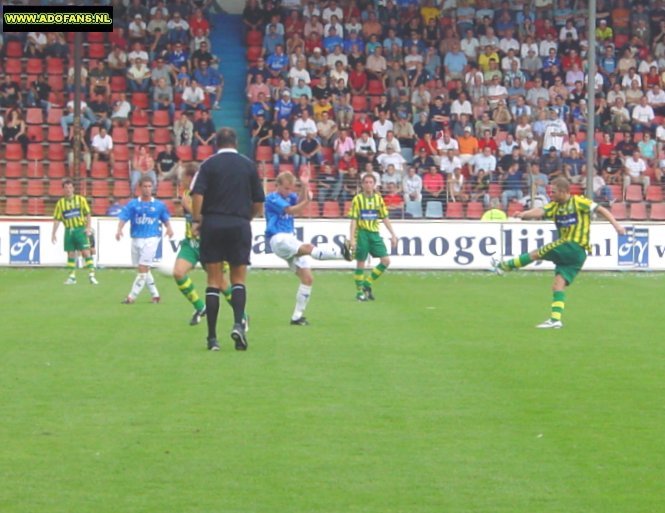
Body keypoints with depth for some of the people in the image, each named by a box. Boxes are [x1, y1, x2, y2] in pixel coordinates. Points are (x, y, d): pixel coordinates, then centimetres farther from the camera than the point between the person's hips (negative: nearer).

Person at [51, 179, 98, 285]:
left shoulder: (80, 199, 2)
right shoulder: (61, 203, 7)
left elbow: (87, 214, 1)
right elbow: (57, 219, 9)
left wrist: (88, 227, -11)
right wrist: (53, 234, 5)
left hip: (80, 229, -3)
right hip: (68, 230, 3)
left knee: (86, 252, -9)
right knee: (71, 254, 5)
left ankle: (91, 275, -8)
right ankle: (72, 277, 12)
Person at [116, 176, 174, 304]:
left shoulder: (159, 205, 3)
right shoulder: (133, 204, 2)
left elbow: (165, 218, 13)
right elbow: (123, 217, -6)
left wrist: (169, 228, -7)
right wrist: (119, 230, -24)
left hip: (151, 238, -3)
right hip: (136, 239, 3)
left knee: (143, 268, -12)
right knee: (144, 270, 11)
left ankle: (132, 296, -11)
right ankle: (155, 294, 25)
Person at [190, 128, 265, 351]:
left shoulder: (209, 164, 1)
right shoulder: (249, 165, 7)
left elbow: (197, 194, -12)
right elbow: (258, 203, 8)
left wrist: (196, 220, -4)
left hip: (213, 224, -1)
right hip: (240, 225, 1)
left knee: (214, 281, 3)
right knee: (238, 279, 8)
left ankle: (212, 337, 1)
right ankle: (238, 323, -16)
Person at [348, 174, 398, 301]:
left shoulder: (378, 198, 7)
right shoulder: (358, 199, -4)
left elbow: (385, 218, 11)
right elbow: (353, 220, -5)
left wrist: (393, 235, 6)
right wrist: (351, 239, -12)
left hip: (375, 233, 4)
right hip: (362, 232, -4)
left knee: (386, 260, -5)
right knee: (360, 262, -1)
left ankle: (367, 283, 10)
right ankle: (359, 291, 11)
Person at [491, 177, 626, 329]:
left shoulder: (578, 202, -4)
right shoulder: (555, 206, 13)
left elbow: (601, 209, -2)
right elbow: (540, 211, -4)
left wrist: (616, 224, -11)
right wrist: (523, 214, -24)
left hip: (574, 247, -7)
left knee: (535, 254, -4)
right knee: (558, 285, 0)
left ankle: (505, 266, 13)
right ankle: (556, 319, -5)